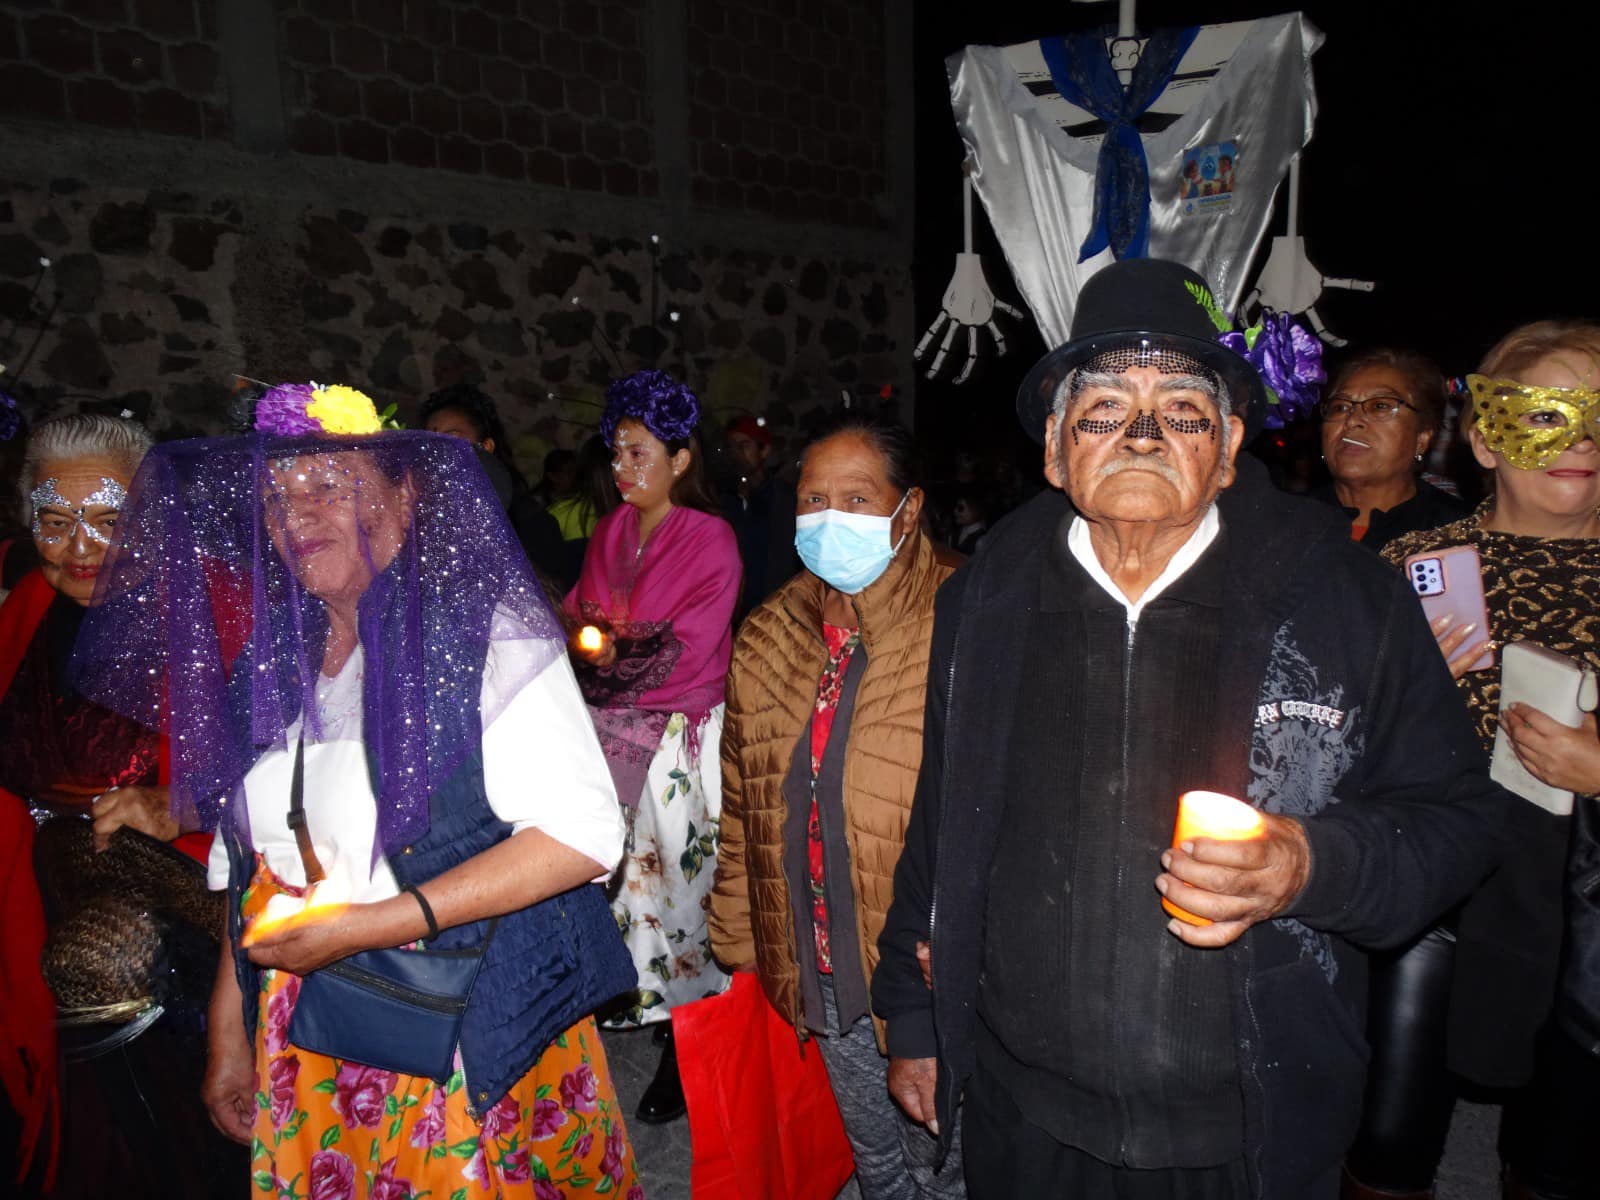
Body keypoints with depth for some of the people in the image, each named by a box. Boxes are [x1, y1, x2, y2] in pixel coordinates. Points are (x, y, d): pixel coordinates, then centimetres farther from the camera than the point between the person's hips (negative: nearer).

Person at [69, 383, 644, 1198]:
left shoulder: (483, 633, -15)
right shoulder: (271, 662, 5)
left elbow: (581, 832, -23)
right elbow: (251, 861, 12)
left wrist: (365, 925, -23)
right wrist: (229, 1031, 9)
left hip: (476, 1039, -5)